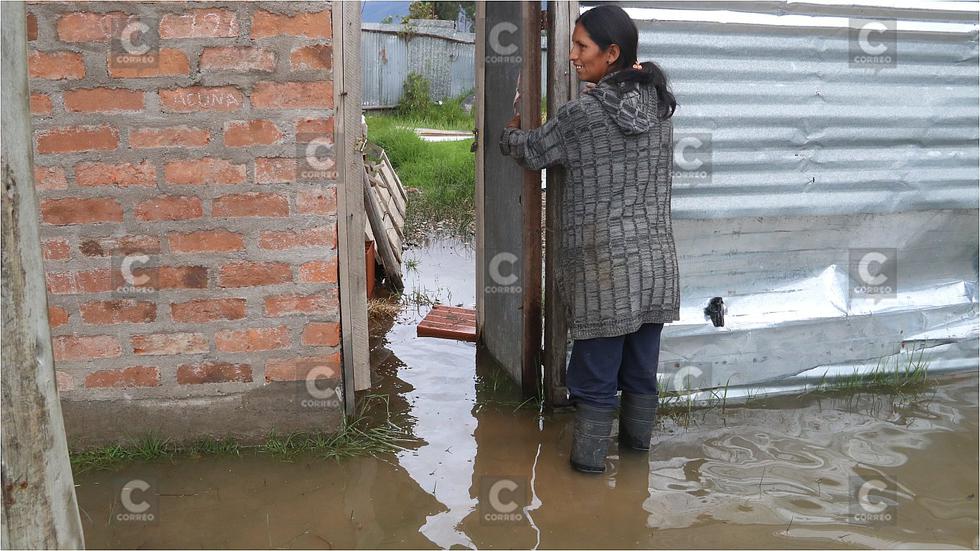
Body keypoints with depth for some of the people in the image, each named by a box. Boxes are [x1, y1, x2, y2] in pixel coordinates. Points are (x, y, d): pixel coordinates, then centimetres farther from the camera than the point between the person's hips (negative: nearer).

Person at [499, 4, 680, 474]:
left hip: (604, 264, -5)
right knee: (642, 366, 18)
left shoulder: (580, 116, -14)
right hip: (655, 262, 6)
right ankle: (638, 442, 33)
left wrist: (510, 132, 24)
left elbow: (530, 152, 3)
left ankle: (589, 455, 18)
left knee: (595, 372, 7)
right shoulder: (659, 104, 1)